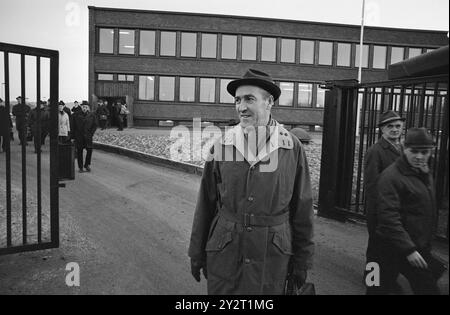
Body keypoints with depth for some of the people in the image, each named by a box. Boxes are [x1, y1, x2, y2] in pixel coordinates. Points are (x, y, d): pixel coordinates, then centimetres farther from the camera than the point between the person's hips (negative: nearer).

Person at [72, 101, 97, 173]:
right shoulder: (76, 116, 4)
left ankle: (87, 165, 10)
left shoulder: (92, 116, 3)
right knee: (79, 151, 4)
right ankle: (80, 167, 13)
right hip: (79, 137, 0)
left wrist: (91, 134, -4)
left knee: (89, 150, -8)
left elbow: (95, 126, 6)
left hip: (88, 136, 0)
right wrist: (73, 136, 0)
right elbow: (73, 126, 6)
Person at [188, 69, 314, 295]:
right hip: (224, 255, 1)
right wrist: (197, 252, 6)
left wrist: (302, 260, 3)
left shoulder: (292, 148, -5)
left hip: (273, 257, 0)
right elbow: (205, 204, 2)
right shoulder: (222, 145, -3)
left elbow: (302, 208, -1)